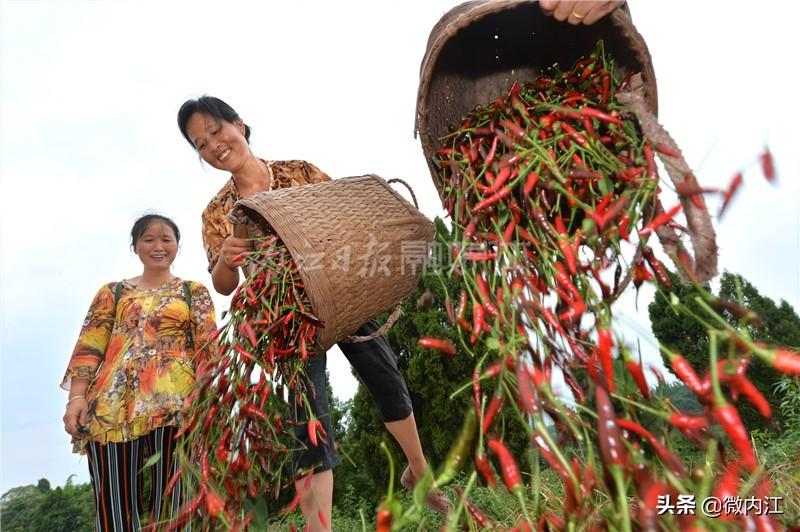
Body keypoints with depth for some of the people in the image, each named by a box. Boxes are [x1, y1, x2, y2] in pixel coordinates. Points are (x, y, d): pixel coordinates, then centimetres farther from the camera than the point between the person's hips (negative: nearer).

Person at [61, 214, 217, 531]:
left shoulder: (194, 292, 15)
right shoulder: (113, 292, 19)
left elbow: (207, 346, 5)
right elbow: (89, 347, 10)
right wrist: (76, 397, -3)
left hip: (174, 404, -1)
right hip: (112, 406, 2)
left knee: (169, 505, -4)